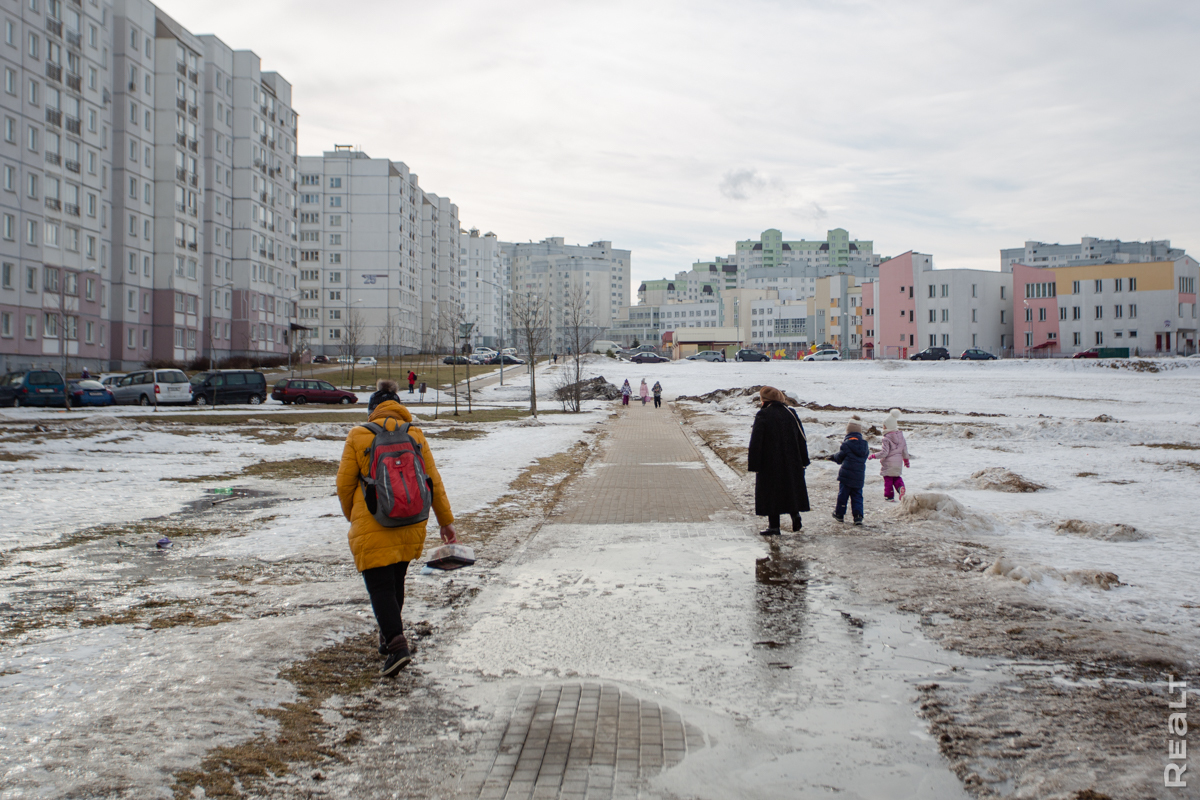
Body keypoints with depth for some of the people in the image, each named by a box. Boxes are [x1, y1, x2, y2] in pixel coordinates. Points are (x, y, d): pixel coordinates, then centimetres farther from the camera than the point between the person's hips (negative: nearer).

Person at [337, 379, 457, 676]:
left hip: (372, 525, -4)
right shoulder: (416, 435, 5)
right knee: (396, 581, 21)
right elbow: (433, 481, 6)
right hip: (411, 524, 4)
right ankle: (389, 637, 34)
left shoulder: (358, 436, -3)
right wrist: (446, 521, 13)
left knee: (380, 586, -2)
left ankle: (397, 644, -17)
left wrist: (352, 516, 19)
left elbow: (345, 484, 1)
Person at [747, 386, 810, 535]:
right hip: (792, 462, 4)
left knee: (771, 492, 3)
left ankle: (774, 526, 3)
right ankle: (795, 516, 11)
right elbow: (802, 439, 8)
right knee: (792, 489, 19)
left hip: (769, 463, -4)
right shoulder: (791, 414, 4)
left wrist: (753, 465, -8)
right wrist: (804, 461, 15)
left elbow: (755, 443, -13)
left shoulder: (762, 415, -11)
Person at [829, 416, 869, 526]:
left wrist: (834, 456, 20)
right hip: (859, 477, 4)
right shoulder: (865, 444, 6)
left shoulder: (847, 444, -13)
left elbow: (839, 458, -5)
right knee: (857, 496, 8)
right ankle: (858, 516, -3)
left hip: (846, 475, -4)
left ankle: (839, 514, 20)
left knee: (842, 495, 9)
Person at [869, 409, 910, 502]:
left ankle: (889, 496, 12)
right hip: (898, 461, 6)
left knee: (888, 479, 6)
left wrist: (873, 456, -11)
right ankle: (900, 487, -9)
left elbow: (884, 453, -22)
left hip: (888, 463, -6)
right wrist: (906, 459, 22)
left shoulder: (886, 439, -19)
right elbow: (905, 449, 10)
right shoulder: (900, 435, 2)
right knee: (897, 477, 19)